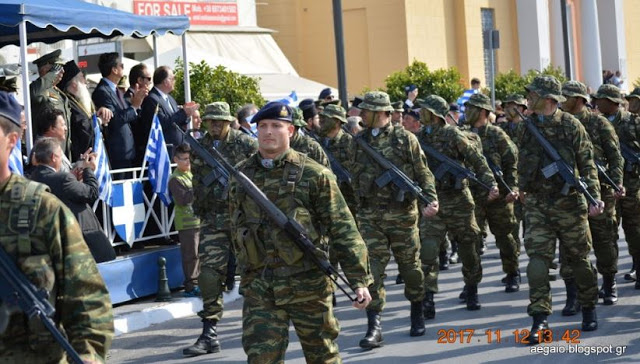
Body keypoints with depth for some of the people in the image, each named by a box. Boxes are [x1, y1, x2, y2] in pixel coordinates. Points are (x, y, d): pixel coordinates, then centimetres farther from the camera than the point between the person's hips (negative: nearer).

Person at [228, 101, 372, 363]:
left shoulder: (313, 174, -5)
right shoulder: (240, 176, 7)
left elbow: (343, 230, -7)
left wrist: (360, 280, -12)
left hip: (307, 283, -2)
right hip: (259, 289, 2)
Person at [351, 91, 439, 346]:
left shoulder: (405, 139, -3)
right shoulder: (359, 141, 8)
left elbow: (423, 173, -2)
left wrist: (431, 199, -15)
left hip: (402, 213, -2)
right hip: (370, 217, 2)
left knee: (410, 265, 9)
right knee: (372, 268, -7)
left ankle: (417, 315, 30)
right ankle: (374, 327, -7)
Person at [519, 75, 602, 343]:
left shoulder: (571, 126, -5)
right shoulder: (528, 128, 7)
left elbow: (587, 165, -6)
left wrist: (594, 197, -13)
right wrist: (522, 190, 15)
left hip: (569, 204, -3)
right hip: (537, 205, 3)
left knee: (578, 258, 8)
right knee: (537, 259, -8)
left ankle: (589, 309, 26)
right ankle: (540, 319, -9)